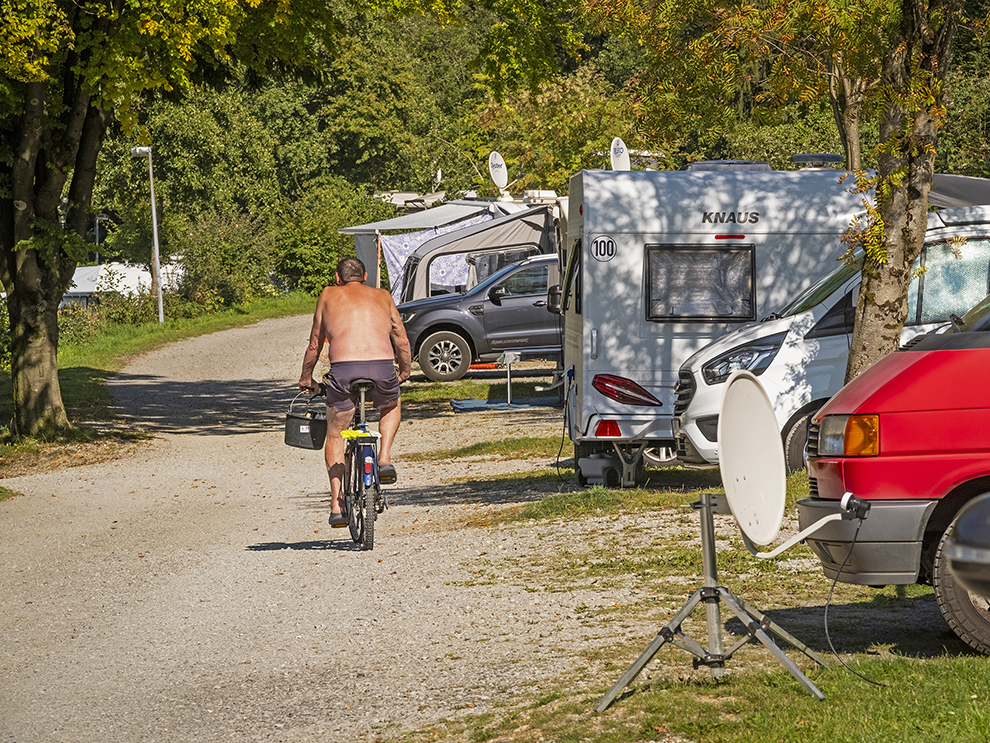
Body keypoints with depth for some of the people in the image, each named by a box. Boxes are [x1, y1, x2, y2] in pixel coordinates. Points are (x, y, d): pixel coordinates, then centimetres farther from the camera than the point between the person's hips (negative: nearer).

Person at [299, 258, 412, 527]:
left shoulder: (328, 295, 20)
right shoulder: (382, 296, 23)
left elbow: (315, 344, 23)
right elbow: (402, 341, 24)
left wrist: (306, 378, 36)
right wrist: (405, 371, 40)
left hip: (343, 370, -1)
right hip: (382, 368, 1)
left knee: (335, 435, 17)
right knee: (391, 406, 36)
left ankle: (336, 505, 6)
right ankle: (385, 458, 13)